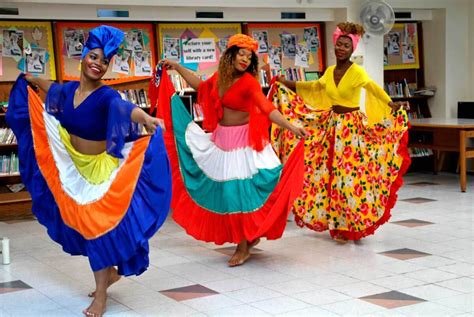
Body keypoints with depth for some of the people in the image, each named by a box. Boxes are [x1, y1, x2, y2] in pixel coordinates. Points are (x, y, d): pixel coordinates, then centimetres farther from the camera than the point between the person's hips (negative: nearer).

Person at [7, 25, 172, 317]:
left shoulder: (106, 96, -21)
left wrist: (146, 119, -65)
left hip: (100, 170, -6)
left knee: (99, 224, -3)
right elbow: (52, 88, 22)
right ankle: (110, 271, 38)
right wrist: (28, 79, 38)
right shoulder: (68, 90, -3)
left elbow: (125, 108, -44)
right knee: (78, 223, 15)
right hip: (73, 168, 6)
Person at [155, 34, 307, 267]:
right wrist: (177, 68, 28)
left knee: (239, 190, -5)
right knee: (224, 189, 11)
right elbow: (201, 86, 23)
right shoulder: (220, 77, 3)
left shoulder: (249, 82, -15)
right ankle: (250, 235, 27)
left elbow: (268, 109, -26)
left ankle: (244, 246, 8)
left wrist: (292, 128, -39)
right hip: (221, 140, 7)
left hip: (243, 142, -6)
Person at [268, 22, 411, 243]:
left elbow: (373, 88, -30)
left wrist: (390, 104, -48)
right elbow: (316, 86, 26)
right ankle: (338, 224, 19)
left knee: (349, 176, -5)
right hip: (331, 124, 6)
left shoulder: (357, 72, -12)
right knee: (331, 175, 7)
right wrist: (287, 84, 30)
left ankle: (352, 226, 8)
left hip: (351, 127, -6)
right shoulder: (330, 71, 7)